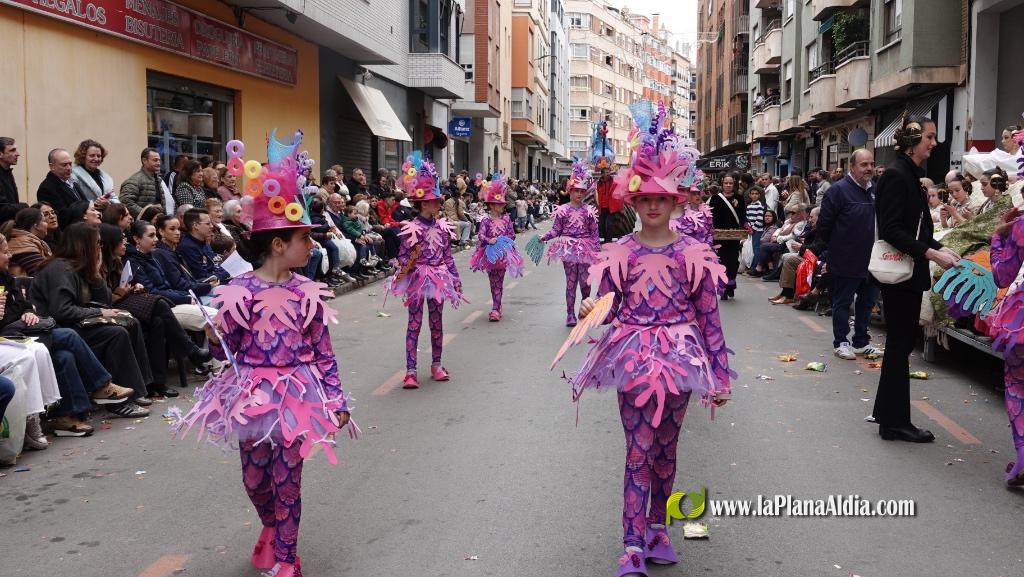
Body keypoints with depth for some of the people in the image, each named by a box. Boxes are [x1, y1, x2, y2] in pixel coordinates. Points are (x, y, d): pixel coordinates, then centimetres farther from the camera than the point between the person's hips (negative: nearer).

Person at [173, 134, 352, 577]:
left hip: (297, 394, 0)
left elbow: (323, 352, 1)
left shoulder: (308, 292, -3)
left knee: (287, 478, 5)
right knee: (253, 478, 12)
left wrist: (337, 399, -1)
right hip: (253, 394, 0)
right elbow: (226, 351, -1)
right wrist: (214, 335, -23)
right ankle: (271, 527, 45)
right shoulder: (239, 292, -8)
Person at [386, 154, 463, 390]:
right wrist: (404, 268, -29)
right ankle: (411, 371, 3)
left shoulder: (442, 226, 4)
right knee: (414, 324, 0)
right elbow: (403, 257, -9)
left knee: (436, 322, 13)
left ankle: (436, 364, 27)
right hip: (417, 279, -5)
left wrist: (456, 279, 11)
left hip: (438, 279, 5)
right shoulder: (411, 228, -12)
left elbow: (448, 255, 10)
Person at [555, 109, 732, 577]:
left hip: (679, 357, 1)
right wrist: (589, 314, -22)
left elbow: (708, 316, -1)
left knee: (665, 448, 12)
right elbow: (607, 307, 3)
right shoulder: (619, 253, -1)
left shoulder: (693, 254, -3)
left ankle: (657, 525, 31)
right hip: (633, 356, 0)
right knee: (639, 450, -3)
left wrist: (720, 374, -1)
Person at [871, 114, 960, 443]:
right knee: (900, 344, -2)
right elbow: (891, 229, -21)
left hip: (910, 272, 9)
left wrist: (939, 248, 5)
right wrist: (931, 254, -21)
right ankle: (895, 423, 7)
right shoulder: (896, 175, -14)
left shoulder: (910, 174, 14)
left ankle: (887, 414, 24)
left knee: (901, 342, 14)